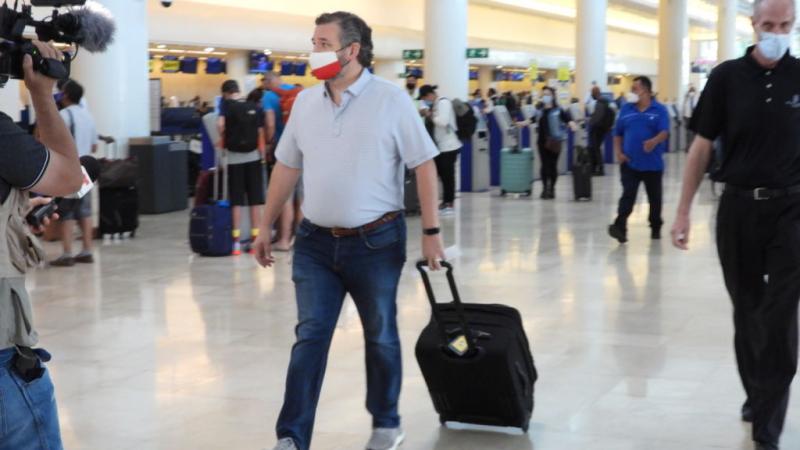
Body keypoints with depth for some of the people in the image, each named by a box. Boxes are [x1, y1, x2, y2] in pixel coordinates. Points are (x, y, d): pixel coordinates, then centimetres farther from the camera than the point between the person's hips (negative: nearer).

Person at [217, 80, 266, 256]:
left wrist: (223, 140, -5)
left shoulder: (227, 105, -7)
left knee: (236, 201, 5)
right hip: (253, 156, 1)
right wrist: (262, 153, 10)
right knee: (255, 200, 7)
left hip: (234, 157, -1)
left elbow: (220, 125, -22)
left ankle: (236, 241, 3)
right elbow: (261, 132, -2)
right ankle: (255, 239, 9)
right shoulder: (256, 107, 0)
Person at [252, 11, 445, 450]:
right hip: (315, 241, 3)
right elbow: (286, 167, 13)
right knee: (309, 338, 1)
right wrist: (265, 228, 13)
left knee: (380, 337, 11)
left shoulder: (391, 99, -9)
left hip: (376, 241, -3)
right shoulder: (305, 102, 5)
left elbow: (424, 165, -8)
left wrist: (431, 231, -11)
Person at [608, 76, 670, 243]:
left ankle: (656, 228, 30)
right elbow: (618, 133, 12)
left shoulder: (659, 110, -2)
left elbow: (664, 132, -13)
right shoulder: (626, 109, 7)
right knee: (627, 196, -10)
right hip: (629, 163, 1)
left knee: (655, 198, 13)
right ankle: (619, 227, -19)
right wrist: (618, 152, -2)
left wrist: (654, 141, -35)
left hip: (653, 164, -1)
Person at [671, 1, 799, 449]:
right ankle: (756, 396, 34)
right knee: (747, 312, 14)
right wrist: (684, 210, -1)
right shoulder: (727, 77, -1)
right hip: (738, 208, 1)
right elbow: (703, 146, 2)